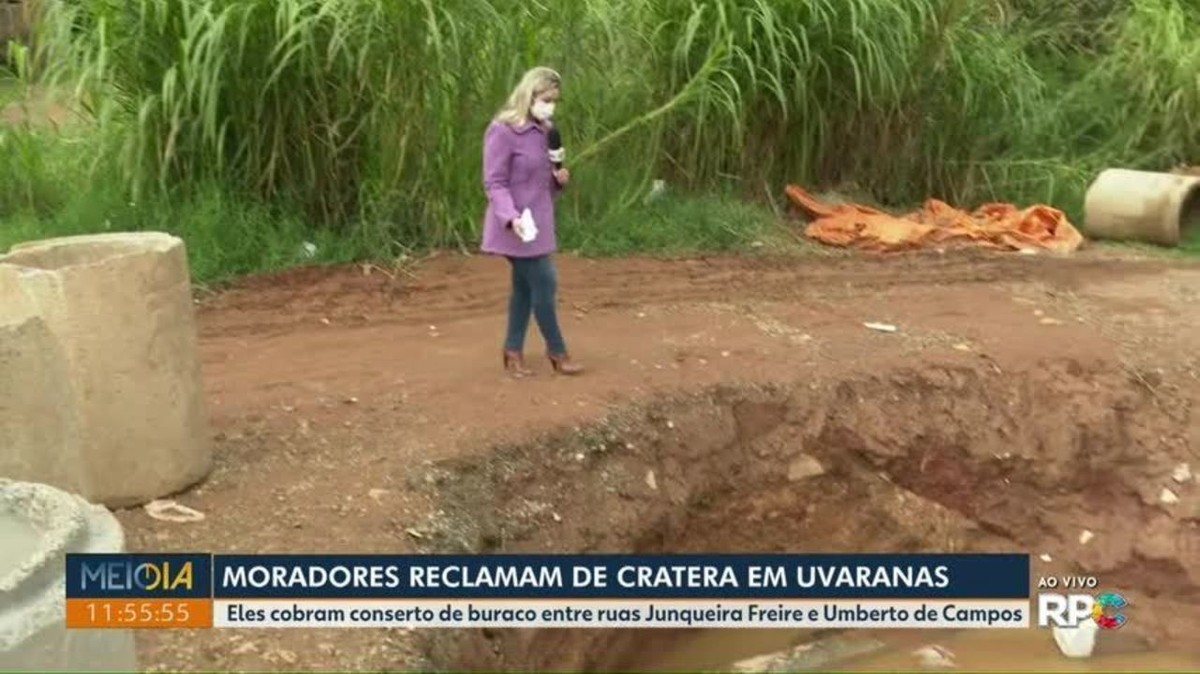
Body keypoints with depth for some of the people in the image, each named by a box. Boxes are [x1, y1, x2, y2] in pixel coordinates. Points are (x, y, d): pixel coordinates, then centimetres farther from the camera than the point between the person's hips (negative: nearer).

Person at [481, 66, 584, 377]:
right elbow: (495, 182, -17)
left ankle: (514, 351, 22)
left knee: (525, 286, 12)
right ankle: (557, 351, 12)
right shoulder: (503, 131, -16)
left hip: (538, 221, 8)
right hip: (518, 227, -8)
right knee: (544, 284, -3)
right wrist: (510, 216, -30)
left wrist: (558, 178, 0)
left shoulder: (543, 130, 10)